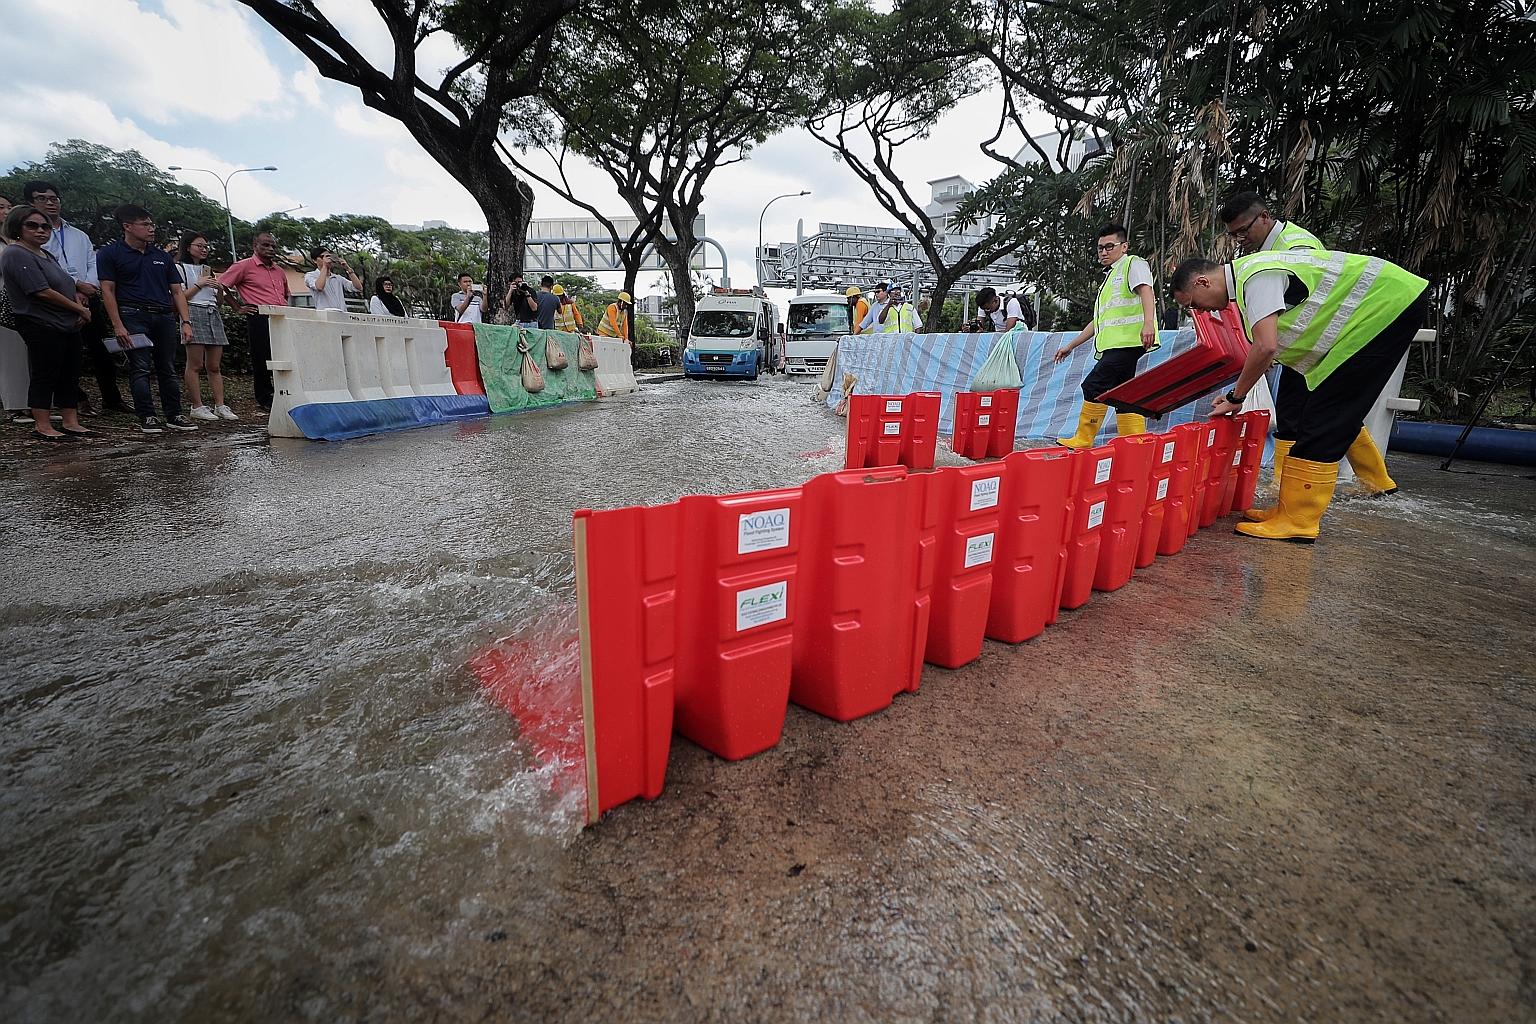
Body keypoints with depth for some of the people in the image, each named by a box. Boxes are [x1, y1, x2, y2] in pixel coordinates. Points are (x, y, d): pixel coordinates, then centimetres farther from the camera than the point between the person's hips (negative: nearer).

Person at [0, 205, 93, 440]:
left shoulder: (45, 254, 18)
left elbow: (67, 286, 18)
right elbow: (42, 291, -17)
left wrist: (80, 307, -1)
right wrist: (80, 309, -11)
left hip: (68, 324, 9)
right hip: (42, 326, -9)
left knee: (70, 376, 8)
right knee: (44, 376, -5)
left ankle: (70, 423, 12)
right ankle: (42, 427, 0)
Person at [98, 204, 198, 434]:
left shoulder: (163, 257, 16)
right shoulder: (110, 254, 3)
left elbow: (177, 291, 14)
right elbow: (108, 290, -2)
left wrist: (185, 322, 3)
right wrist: (117, 326, -11)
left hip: (165, 316, 4)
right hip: (133, 315, -4)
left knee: (168, 368, 6)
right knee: (140, 368, -5)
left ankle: (174, 415, 11)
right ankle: (146, 417, -1)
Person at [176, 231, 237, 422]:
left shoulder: (208, 270, 25)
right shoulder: (180, 268, 5)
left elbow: (219, 301, 23)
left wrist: (220, 289, 4)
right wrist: (199, 284, -7)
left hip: (213, 315, 6)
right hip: (194, 314, -6)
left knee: (214, 366, 2)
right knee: (195, 364, -8)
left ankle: (220, 406, 0)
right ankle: (197, 406, -8)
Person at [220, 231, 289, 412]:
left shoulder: (279, 271, 20)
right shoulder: (245, 266, 2)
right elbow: (222, 286, 1)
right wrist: (239, 307, 0)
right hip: (259, 318, -6)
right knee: (262, 360, -2)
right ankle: (264, 401, 7)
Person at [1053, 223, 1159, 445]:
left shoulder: (1133, 264, 4)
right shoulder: (1110, 278, 31)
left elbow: (1145, 290, -16)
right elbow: (1098, 321, 34)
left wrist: (1148, 323, -34)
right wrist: (1070, 346, 32)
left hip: (1127, 342, -9)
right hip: (1114, 345, 9)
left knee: (1093, 386, -12)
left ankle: (1083, 441, -7)